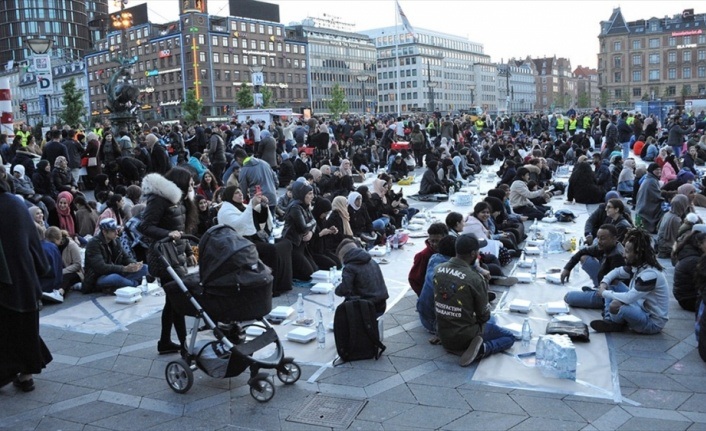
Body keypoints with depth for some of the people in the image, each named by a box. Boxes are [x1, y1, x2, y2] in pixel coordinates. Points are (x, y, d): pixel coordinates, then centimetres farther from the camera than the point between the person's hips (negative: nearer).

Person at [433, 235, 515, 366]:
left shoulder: (438, 269, -8)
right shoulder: (475, 279, -25)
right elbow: (484, 316, -13)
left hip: (443, 336, 7)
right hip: (465, 337, -6)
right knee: (509, 337, 15)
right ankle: (481, 349, -9)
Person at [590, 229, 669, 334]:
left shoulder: (650, 274, -29)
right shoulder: (636, 266, -2)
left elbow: (628, 298, -35)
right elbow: (616, 271, 14)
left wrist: (604, 293, -21)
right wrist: (604, 283, -7)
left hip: (653, 322, -9)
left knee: (615, 306, -33)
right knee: (613, 283, 6)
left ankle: (616, 323, 3)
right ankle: (610, 320, -3)